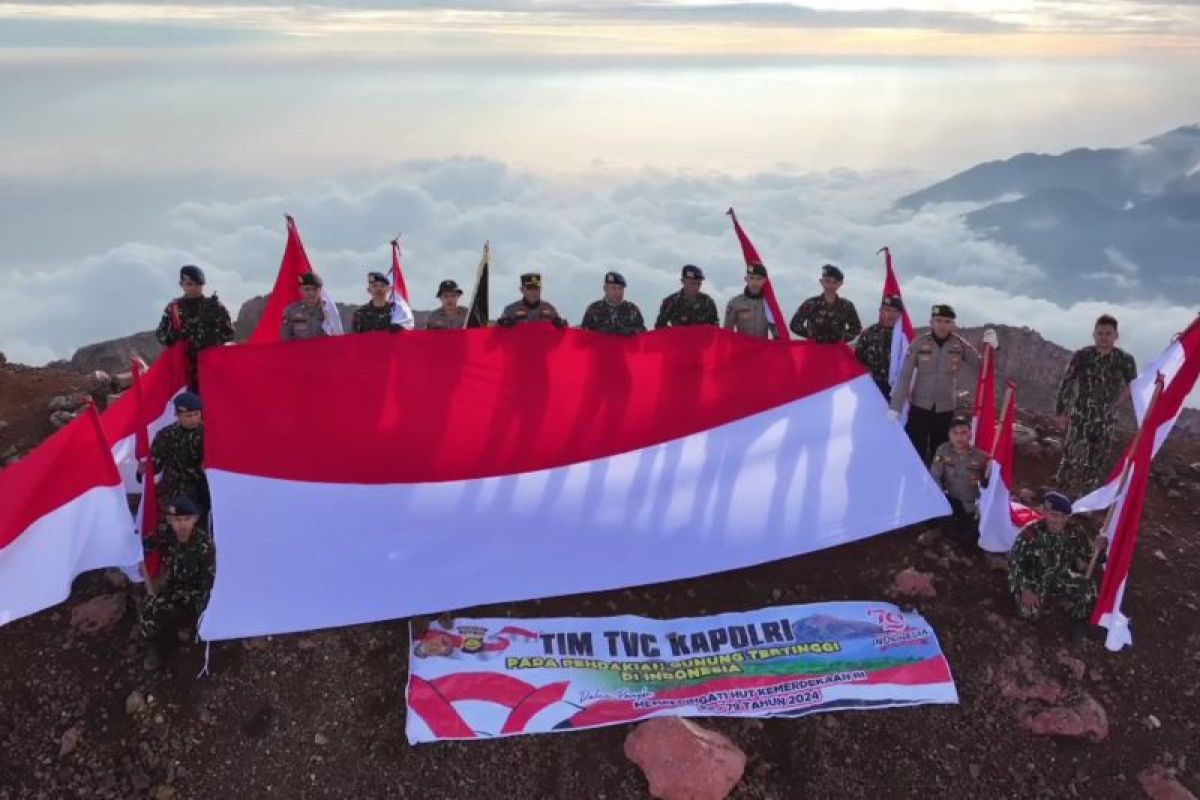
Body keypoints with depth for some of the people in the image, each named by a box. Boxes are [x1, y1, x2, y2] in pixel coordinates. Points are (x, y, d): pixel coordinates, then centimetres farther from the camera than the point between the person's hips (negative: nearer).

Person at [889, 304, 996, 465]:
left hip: (946, 410, 2)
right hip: (919, 407, -1)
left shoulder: (960, 345, -4)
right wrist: (896, 407, -13)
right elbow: (905, 376, -9)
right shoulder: (919, 343, -9)